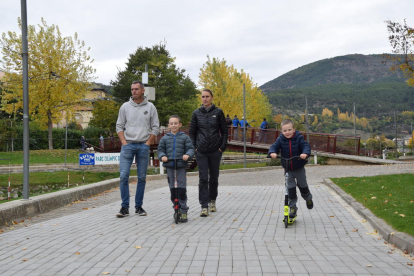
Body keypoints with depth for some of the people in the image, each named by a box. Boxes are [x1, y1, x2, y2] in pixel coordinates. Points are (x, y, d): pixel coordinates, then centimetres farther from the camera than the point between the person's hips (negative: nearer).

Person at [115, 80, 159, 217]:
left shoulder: (150, 107, 5)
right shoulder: (125, 106, 6)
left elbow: (155, 127, 6)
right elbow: (119, 126, 8)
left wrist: (148, 143, -3)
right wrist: (124, 142, -4)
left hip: (143, 146, 0)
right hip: (127, 145, 0)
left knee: (142, 177, 4)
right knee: (124, 176, -8)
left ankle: (139, 206, 13)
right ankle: (125, 207, -1)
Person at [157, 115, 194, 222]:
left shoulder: (184, 137, 5)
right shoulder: (165, 138, 11)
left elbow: (190, 148, 2)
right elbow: (160, 150, 11)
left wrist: (187, 155, -19)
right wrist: (162, 156, -10)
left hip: (181, 165, -2)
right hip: (169, 165, 2)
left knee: (181, 188, -7)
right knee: (172, 188, 6)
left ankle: (183, 211, -1)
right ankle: (176, 207, 19)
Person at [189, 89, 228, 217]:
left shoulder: (218, 112, 1)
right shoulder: (196, 113, 5)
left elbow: (224, 131, 4)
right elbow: (192, 132, 10)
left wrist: (222, 146, -4)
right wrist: (194, 147, 0)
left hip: (215, 150, 0)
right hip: (201, 151, 0)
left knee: (214, 177, 11)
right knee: (203, 178, -6)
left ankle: (212, 201, 31)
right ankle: (204, 206, -6)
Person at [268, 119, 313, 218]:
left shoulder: (299, 138, -13)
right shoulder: (280, 139, -8)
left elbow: (306, 146, -22)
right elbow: (274, 146, -17)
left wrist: (305, 153, -44)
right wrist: (272, 152, -40)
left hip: (299, 168, -1)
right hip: (287, 169, 1)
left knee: (303, 186, 14)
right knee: (290, 188, -2)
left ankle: (308, 198, 44)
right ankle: (292, 207, 10)